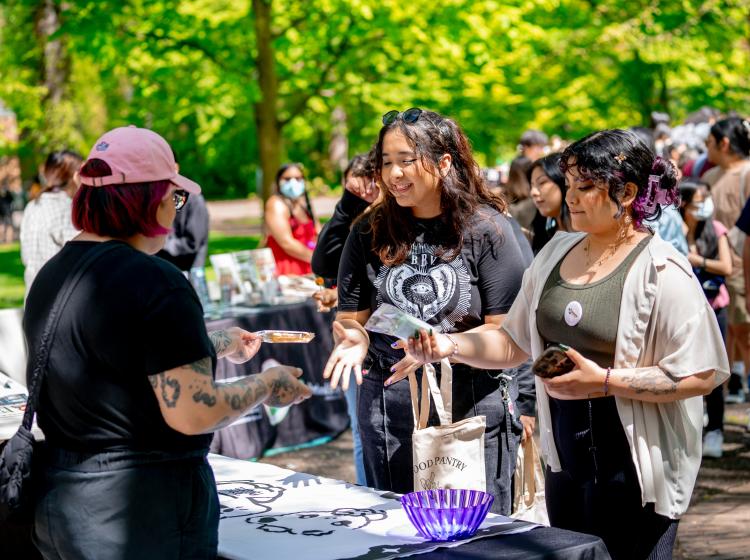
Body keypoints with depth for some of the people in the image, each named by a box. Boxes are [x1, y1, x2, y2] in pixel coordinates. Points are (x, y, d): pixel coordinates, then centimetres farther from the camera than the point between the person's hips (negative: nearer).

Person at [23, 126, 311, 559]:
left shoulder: (52, 274, 7)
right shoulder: (155, 283, -19)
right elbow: (192, 413, -22)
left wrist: (217, 345, 28)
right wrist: (266, 386, -5)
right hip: (143, 507, -8)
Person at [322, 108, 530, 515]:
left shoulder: (486, 228, -5)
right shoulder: (369, 233, 4)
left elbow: (505, 330, -8)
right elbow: (351, 317, 8)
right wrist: (353, 338, -15)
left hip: (471, 406, -3)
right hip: (386, 406, 3)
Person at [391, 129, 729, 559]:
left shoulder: (661, 270, -13)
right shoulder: (557, 253, 7)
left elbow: (701, 375, -18)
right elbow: (514, 343, 12)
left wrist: (604, 381, -22)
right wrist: (450, 346, -4)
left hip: (633, 465, -6)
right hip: (565, 456, 6)